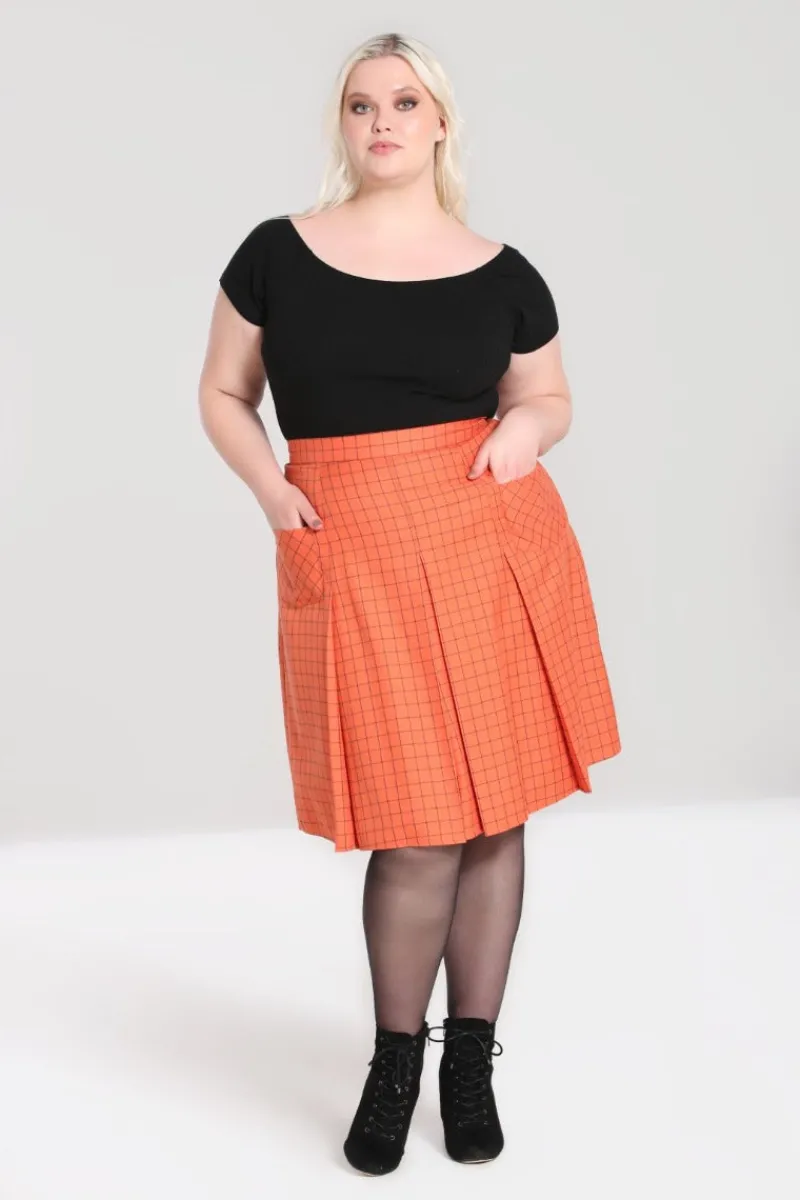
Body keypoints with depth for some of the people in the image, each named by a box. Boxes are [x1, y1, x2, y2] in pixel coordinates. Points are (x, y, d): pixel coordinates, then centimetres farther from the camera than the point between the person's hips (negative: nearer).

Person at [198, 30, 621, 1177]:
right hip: (353, 557, -2)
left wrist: (526, 426, -3)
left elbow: (553, 398, 20)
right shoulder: (276, 252, 5)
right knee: (416, 834, -1)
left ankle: (473, 1058, 27)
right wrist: (269, 486, -5)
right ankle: (395, 1060, 24)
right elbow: (224, 394, 12)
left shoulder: (501, 273, 7)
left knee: (497, 812, 7)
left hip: (499, 549, 2)